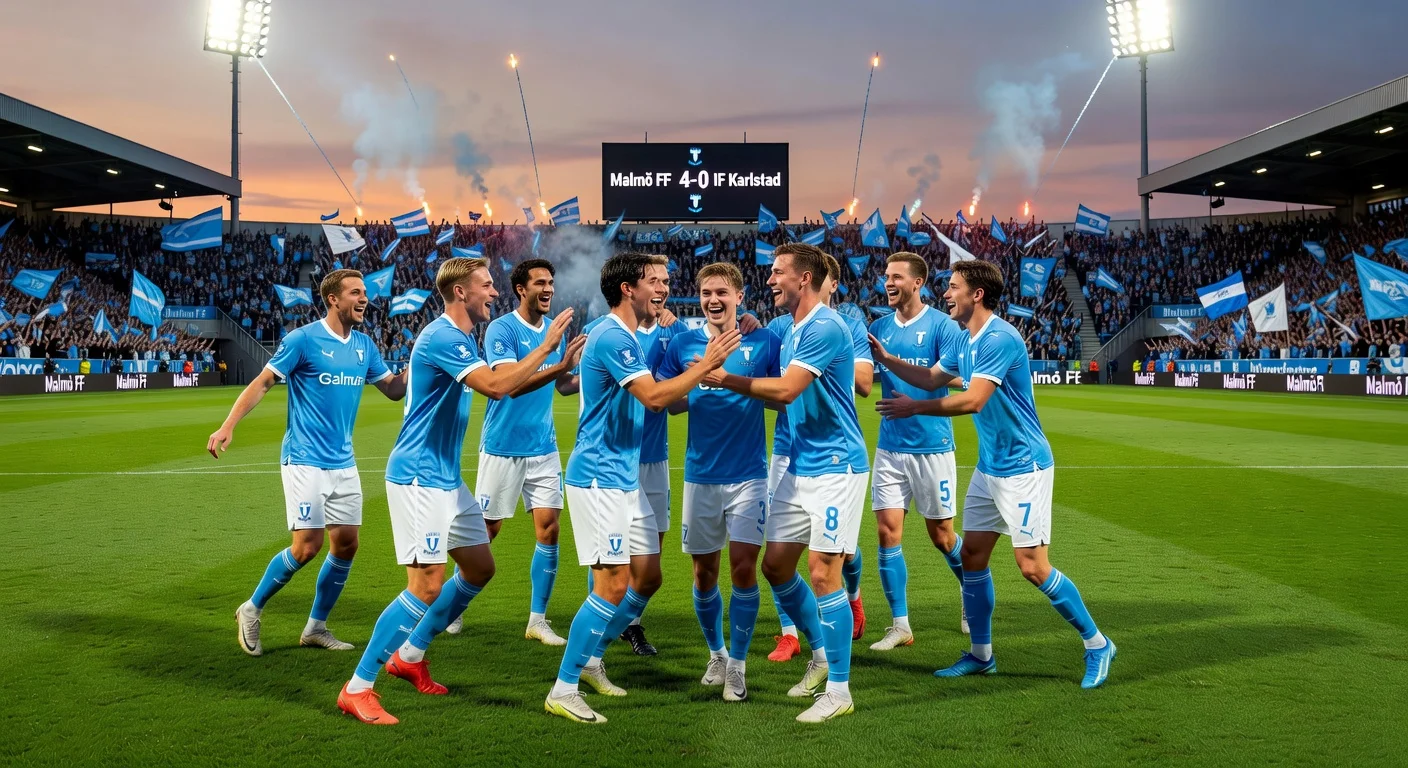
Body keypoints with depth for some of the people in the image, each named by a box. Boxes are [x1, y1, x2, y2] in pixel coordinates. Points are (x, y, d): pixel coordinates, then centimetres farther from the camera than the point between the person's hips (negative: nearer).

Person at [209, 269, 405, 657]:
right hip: (305, 460, -6)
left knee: (346, 544, 4)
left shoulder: (364, 345, 8)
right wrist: (227, 426, -19)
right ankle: (251, 610, 13)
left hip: (344, 463, 6)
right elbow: (262, 382, -9)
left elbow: (394, 389, 14)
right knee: (307, 546, -11)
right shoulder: (303, 339, -10)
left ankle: (315, 627, 19)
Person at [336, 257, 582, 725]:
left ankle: (410, 656, 29)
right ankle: (357, 689, -4)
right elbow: (496, 385, -29)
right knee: (427, 585, -14)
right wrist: (547, 345, -20)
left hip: (447, 479, 10)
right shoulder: (441, 337, -19)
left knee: (479, 569, 15)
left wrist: (558, 366, 16)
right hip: (418, 479, -10)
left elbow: (501, 387, 23)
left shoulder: (462, 339, 13)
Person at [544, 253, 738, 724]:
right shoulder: (611, 336, -16)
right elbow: (653, 397, -24)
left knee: (647, 577, 12)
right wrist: (705, 364, -17)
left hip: (626, 479, 10)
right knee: (615, 585, -11)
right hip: (599, 478, -10)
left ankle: (591, 659, 27)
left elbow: (661, 398, 21)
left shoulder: (628, 337, 16)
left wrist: (700, 374, 9)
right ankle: (562, 691, -2)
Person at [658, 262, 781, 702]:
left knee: (743, 566, -8)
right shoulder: (684, 345, 3)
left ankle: (737, 665, 7)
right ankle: (716, 653, 31)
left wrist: (735, 381, -17)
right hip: (701, 475, 2)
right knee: (704, 571, 10)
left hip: (748, 473, -2)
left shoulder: (763, 341, -2)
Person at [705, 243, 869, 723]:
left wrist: (723, 378, -16)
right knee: (776, 565, 11)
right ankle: (821, 656, 30)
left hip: (835, 468, -9)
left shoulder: (825, 328, -17)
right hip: (799, 468, 10)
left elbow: (786, 390, -25)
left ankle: (839, 692, 4)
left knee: (822, 573, -7)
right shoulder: (793, 330, 13)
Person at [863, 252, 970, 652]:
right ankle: (900, 626, 6)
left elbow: (936, 380, -19)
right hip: (889, 448, 4)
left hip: (932, 446, -4)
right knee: (887, 532, -2)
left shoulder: (942, 325, -8)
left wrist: (888, 359, -26)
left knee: (941, 534, 7)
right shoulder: (879, 327, 6)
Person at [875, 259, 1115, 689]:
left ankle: (1097, 644, 9)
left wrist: (914, 408, -19)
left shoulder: (999, 339, -19)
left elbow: (974, 400, -27)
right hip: (989, 468, 9)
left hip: (1023, 468, -9)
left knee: (1032, 566, -8)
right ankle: (981, 655, 20)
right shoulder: (969, 342, 10)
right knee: (972, 556, 9)